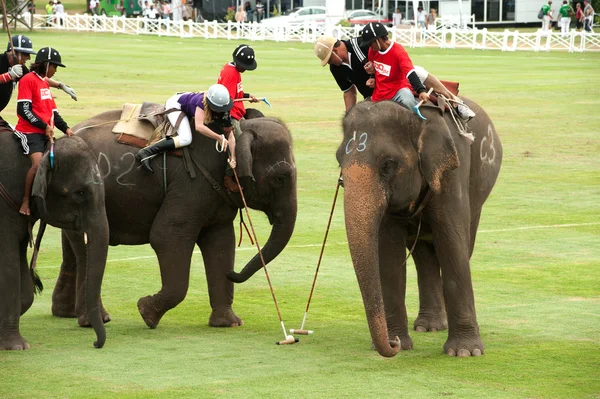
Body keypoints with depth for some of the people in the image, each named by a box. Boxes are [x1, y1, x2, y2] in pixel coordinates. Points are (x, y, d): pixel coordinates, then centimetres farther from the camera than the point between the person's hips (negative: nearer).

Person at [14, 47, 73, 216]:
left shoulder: (44, 82, 18)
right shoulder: (28, 80, -8)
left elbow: (52, 111, 20)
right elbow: (24, 110, -15)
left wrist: (65, 128, 6)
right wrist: (45, 126, -15)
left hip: (46, 133, 9)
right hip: (30, 132, -9)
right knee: (38, 163, -26)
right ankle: (25, 201, -18)